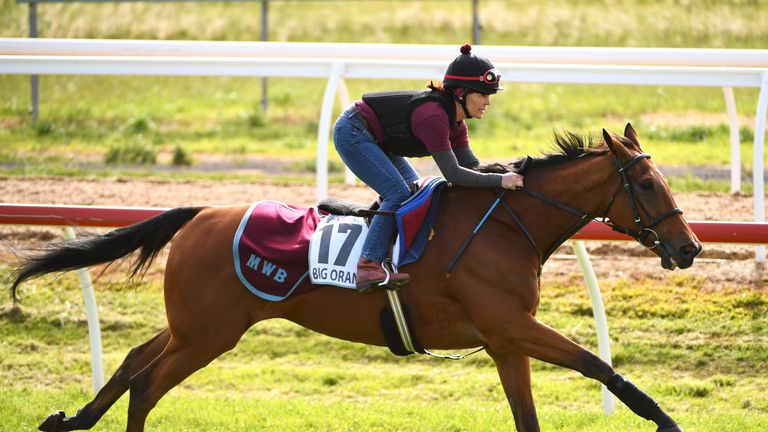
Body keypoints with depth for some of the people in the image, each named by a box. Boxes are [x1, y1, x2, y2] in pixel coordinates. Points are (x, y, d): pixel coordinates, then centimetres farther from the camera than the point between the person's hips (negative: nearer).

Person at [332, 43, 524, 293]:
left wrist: (508, 174, -12)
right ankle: (369, 265, -22)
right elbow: (452, 173, -32)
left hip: (376, 140, 10)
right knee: (399, 194, -19)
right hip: (353, 134, -10)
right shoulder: (433, 115, -31)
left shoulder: (455, 120, -2)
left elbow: (471, 165, 2)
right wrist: (499, 180, -34)